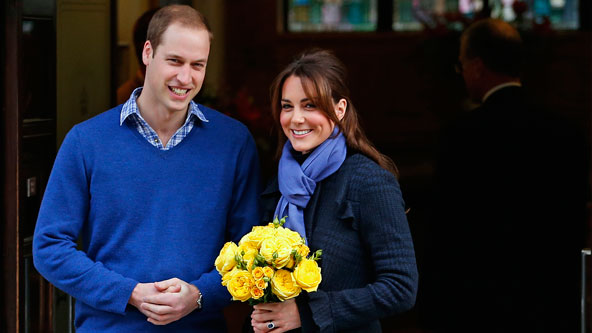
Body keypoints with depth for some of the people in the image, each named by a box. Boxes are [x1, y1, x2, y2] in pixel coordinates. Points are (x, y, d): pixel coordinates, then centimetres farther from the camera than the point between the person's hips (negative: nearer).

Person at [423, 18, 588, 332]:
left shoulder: (465, 133, -12)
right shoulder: (564, 132, 5)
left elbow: (446, 228, -12)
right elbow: (575, 228, 9)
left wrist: (436, 303, -3)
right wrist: (565, 302, 17)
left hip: (481, 306, -5)